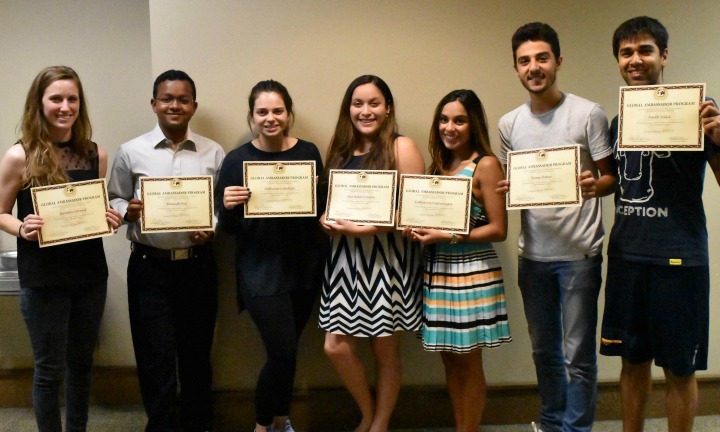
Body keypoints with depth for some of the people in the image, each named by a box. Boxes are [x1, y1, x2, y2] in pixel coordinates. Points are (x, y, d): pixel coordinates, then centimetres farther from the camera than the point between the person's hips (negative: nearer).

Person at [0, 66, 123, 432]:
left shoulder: (95, 154, 0)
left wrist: (112, 219, -9)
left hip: (90, 273, 4)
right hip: (43, 279, -4)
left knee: (82, 361, 18)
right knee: (49, 369, 8)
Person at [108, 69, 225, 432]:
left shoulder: (213, 153, 3)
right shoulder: (131, 152, 1)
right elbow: (114, 200, 6)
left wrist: (212, 228, -13)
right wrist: (127, 211, -15)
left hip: (198, 265, 2)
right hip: (149, 268, -1)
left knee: (197, 353, 14)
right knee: (157, 358, 3)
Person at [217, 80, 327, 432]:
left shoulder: (308, 153, 1)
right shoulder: (237, 160, -5)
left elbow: (322, 208, 6)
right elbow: (228, 227, -1)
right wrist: (228, 205, -22)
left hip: (304, 265, 3)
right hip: (260, 270, -3)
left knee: (285, 351, 14)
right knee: (283, 352, -8)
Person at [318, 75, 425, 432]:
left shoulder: (401, 148, -7)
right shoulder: (340, 149, 10)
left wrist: (363, 228, -20)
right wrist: (326, 220, -6)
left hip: (388, 259, -5)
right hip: (345, 256, 5)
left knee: (385, 349, 7)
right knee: (336, 346, 3)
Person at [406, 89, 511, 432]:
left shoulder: (486, 165, -8)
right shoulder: (439, 165, 11)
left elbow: (498, 230, -12)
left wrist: (447, 236, -19)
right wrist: (419, 230, -4)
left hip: (472, 273, -6)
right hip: (437, 272, 6)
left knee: (469, 361, 5)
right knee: (450, 358, 13)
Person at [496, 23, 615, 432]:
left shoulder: (588, 114, -5)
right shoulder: (509, 123, 8)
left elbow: (612, 178, -3)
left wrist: (594, 186, -24)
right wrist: (507, 191, -6)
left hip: (579, 252, -4)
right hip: (533, 253, 5)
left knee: (578, 353, 2)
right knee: (544, 351, 17)